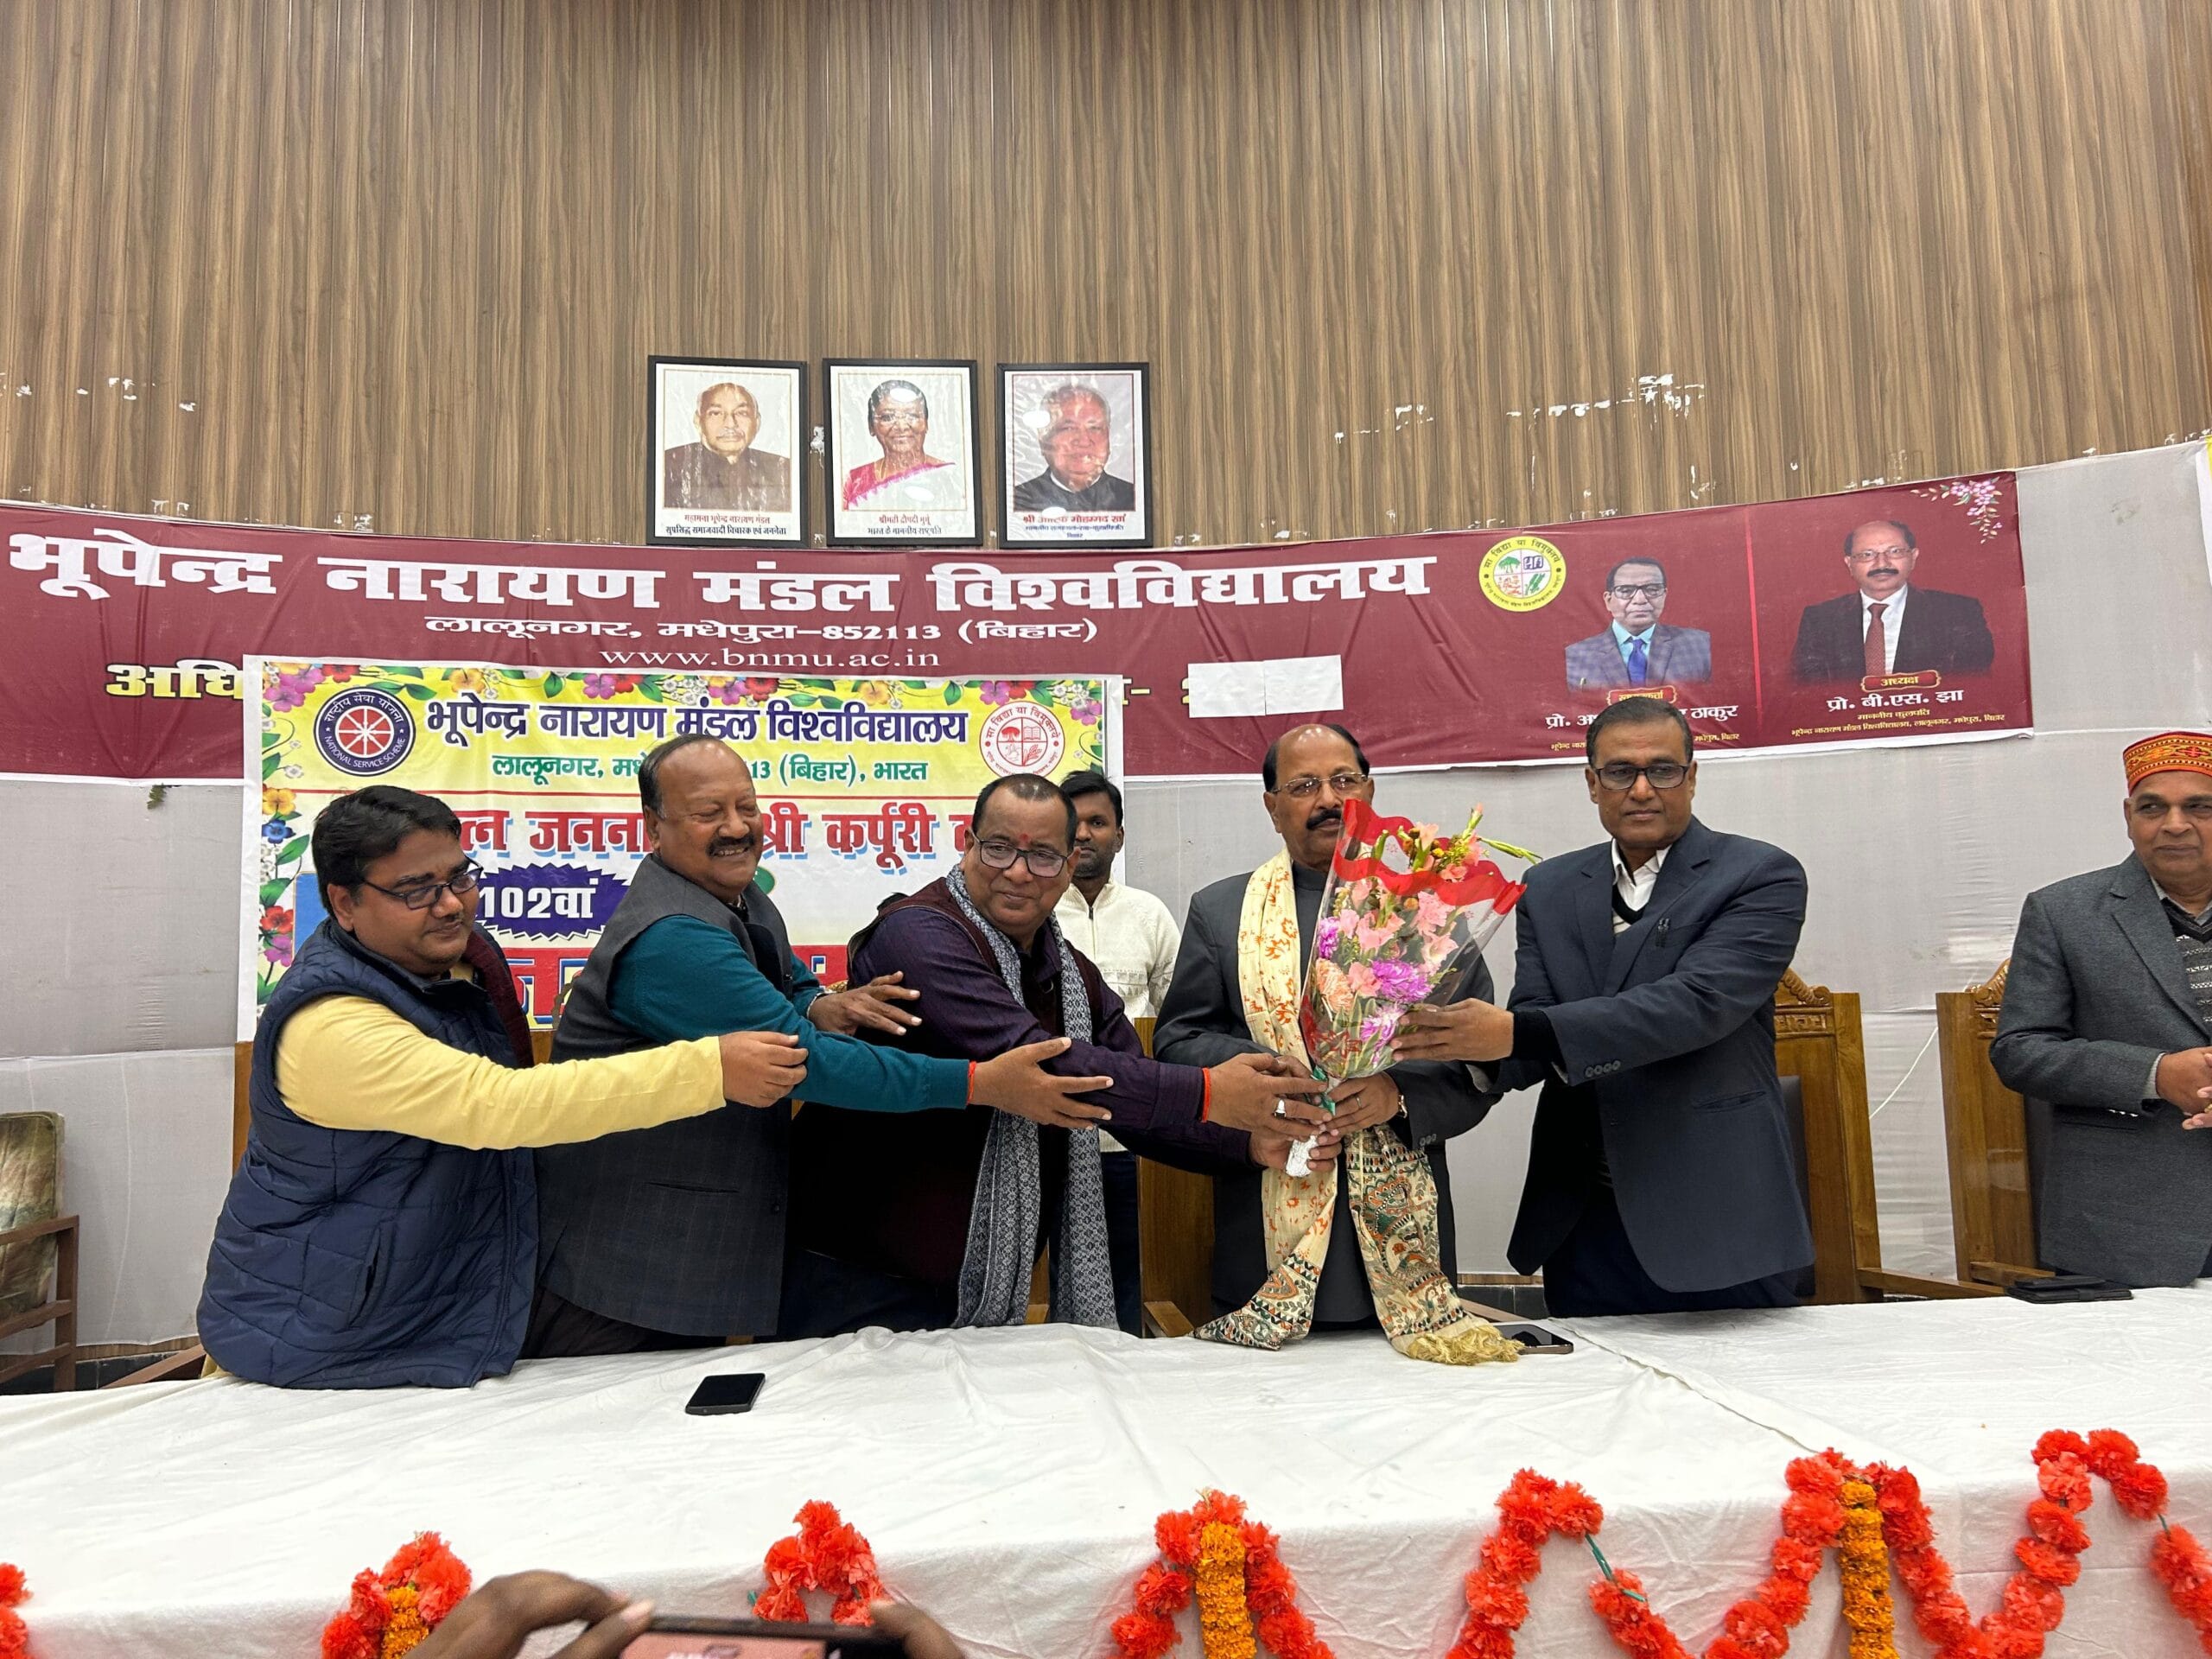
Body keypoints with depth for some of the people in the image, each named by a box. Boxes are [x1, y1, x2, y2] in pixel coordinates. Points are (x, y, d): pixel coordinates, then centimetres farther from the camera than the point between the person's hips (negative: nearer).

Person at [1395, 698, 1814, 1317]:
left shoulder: (1761, 877, -5)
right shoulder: (1550, 888, 8)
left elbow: (1695, 1005, -21)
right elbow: (1532, 1048, 0)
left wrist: (1517, 1032, -31)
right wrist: (1461, 1036, -24)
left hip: (1718, 1224, -3)